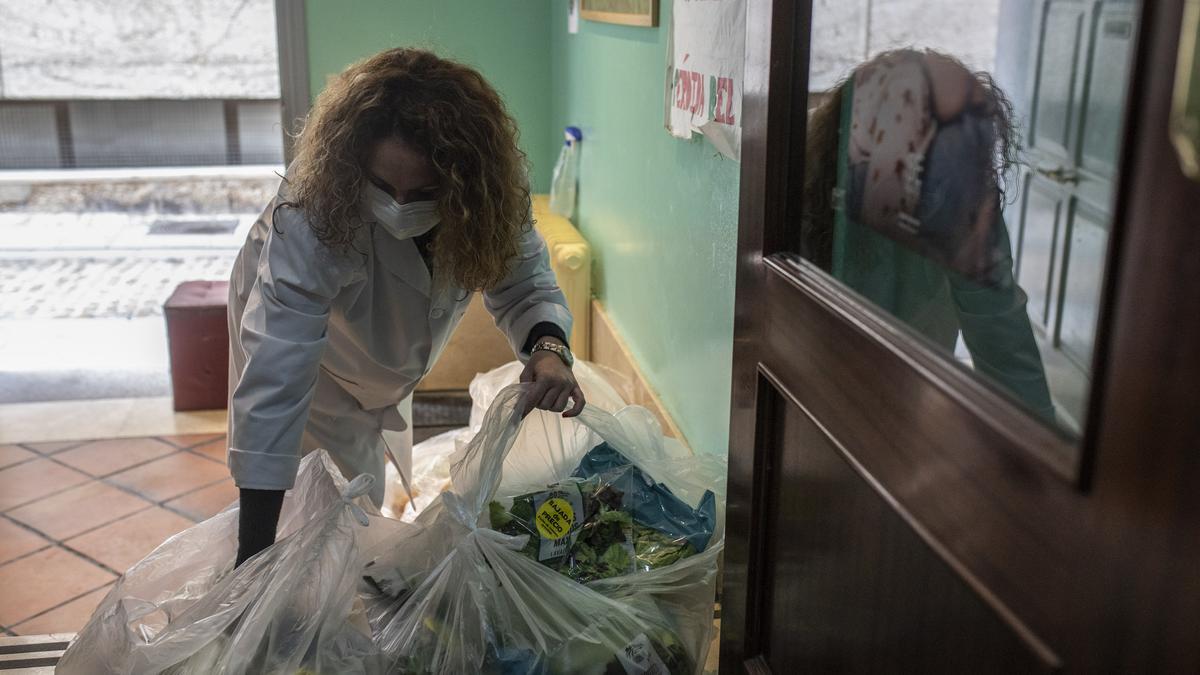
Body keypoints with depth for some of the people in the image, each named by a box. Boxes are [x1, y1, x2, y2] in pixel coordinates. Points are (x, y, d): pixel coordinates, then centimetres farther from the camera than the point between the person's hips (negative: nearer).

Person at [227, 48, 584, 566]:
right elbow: (274, 383, -49)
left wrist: (548, 347, -46)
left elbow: (523, 284, -20)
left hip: (387, 357, 5)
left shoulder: (492, 192, -33)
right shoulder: (313, 216, -46)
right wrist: (253, 560, -49)